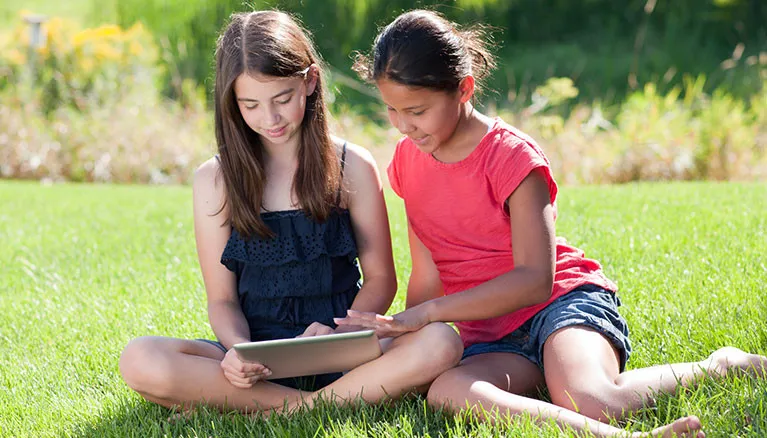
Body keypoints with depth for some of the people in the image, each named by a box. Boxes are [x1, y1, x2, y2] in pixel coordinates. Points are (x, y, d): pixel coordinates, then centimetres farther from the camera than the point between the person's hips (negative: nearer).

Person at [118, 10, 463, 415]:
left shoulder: (352, 168, 3)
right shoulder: (214, 180, 3)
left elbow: (380, 279, 5)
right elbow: (221, 298, 5)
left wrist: (339, 333, -15)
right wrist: (238, 348, -18)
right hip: (257, 357, 1)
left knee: (439, 343, -31)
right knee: (139, 362, -29)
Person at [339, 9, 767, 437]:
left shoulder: (511, 154, -11)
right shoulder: (408, 160, 9)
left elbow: (534, 280, -18)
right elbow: (426, 276, 13)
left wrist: (426, 312, -23)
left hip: (563, 297, -4)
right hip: (493, 340, 5)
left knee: (589, 401, -36)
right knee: (446, 393, -33)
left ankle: (719, 365, -6)